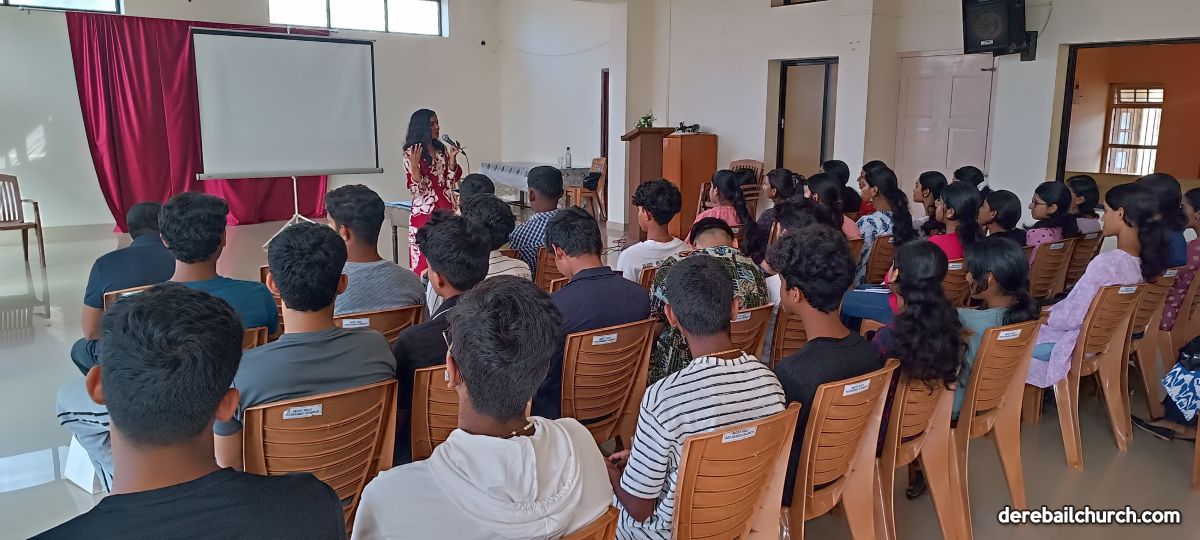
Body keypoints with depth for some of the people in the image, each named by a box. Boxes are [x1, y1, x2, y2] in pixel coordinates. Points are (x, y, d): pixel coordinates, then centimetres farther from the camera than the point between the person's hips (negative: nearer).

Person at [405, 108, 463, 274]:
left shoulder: (442, 150, 11)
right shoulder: (411, 153, -5)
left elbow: (452, 182, 9)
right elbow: (416, 189, -11)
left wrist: (452, 158, -3)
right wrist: (414, 165, -26)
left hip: (446, 211, 5)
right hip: (424, 212, -5)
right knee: (424, 263, -4)